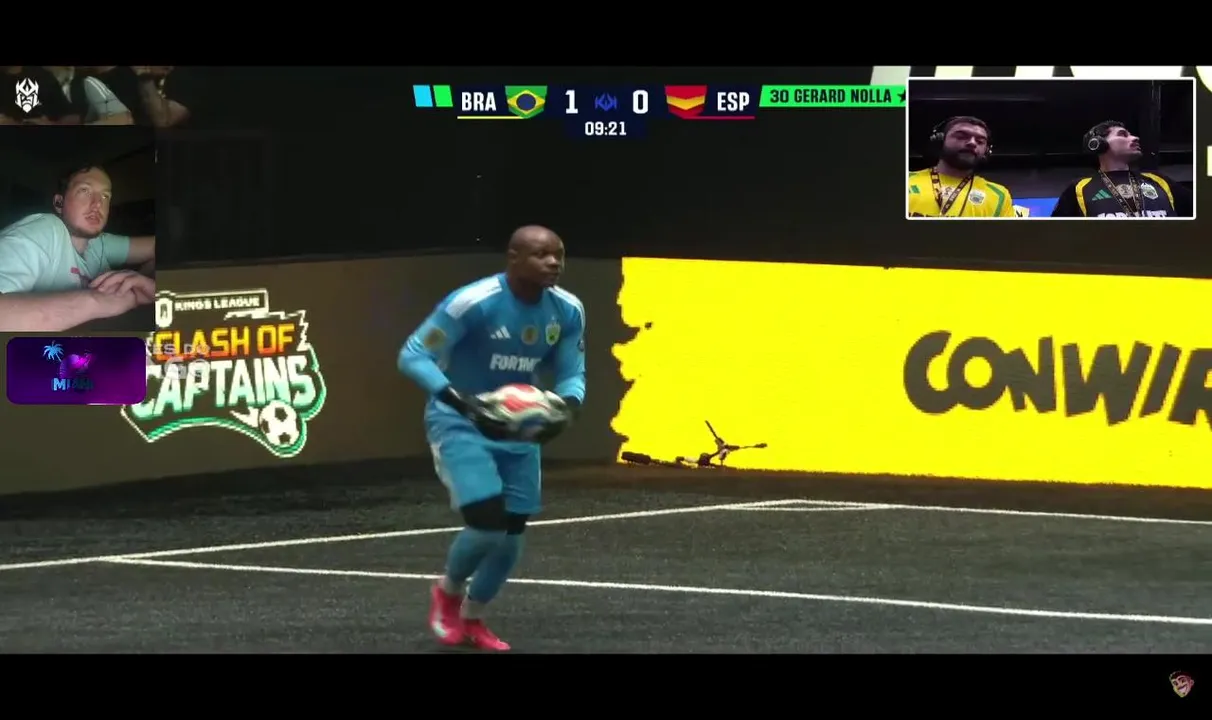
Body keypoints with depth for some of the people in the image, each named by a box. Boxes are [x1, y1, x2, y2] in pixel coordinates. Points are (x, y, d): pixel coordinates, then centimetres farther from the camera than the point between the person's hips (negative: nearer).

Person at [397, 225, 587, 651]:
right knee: (486, 522, -19)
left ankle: (471, 619, 31)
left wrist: (567, 406, -21)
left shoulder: (567, 311, -8)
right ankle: (448, 593, 13)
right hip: (460, 422, -6)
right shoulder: (473, 303, -26)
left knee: (511, 534, 6)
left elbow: (571, 373, 3)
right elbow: (413, 356, -23)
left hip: (518, 426, 6)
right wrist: (462, 402, -36)